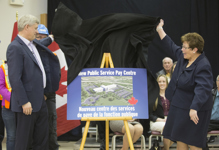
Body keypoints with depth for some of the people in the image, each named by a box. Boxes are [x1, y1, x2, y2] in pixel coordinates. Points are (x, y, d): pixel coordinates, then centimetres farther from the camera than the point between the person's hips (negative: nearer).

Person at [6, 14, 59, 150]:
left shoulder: (33, 43, 10)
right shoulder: (15, 48, -17)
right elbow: (15, 78, -21)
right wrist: (24, 102, -22)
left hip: (40, 100, 10)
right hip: (27, 103, -10)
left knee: (43, 136, 15)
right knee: (23, 138, 0)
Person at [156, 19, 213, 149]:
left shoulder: (203, 66, -23)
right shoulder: (183, 57, 4)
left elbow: (203, 89, -33)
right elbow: (171, 46, 22)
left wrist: (194, 108, -41)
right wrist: (160, 30, 27)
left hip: (194, 110, -9)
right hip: (180, 106, 9)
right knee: (180, 139, 13)